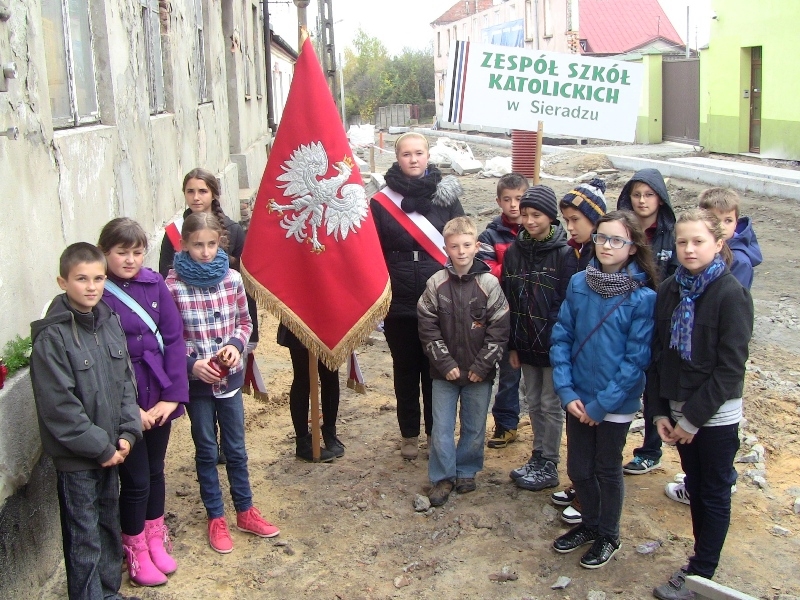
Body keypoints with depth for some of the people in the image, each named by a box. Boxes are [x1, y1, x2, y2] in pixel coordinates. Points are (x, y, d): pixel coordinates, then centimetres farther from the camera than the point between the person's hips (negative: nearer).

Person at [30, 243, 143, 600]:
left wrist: (127, 433, -2)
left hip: (110, 449, 7)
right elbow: (59, 407, -19)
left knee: (109, 528, 20)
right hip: (75, 458, -7)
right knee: (84, 540, 5)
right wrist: (101, 447, -15)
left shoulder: (110, 321, 3)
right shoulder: (51, 337, -17)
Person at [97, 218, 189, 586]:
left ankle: (156, 541, 37)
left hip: (158, 396, 4)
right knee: (135, 479, 5)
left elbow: (174, 338, -2)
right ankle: (136, 553, 26)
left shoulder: (154, 284, -2)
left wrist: (173, 395, -9)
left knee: (155, 470, 18)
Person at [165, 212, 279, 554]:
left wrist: (236, 344, -12)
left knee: (236, 448, 14)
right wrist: (191, 363, -19)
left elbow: (245, 322, 7)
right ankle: (216, 518, 26)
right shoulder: (173, 285, -13)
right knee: (207, 451, 11)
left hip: (230, 377, 2)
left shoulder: (232, 279, -5)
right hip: (196, 381, -2)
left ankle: (245, 512, 29)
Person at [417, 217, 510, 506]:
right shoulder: (435, 284, -5)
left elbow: (499, 329, -6)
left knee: (475, 427, 11)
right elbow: (428, 327, -4)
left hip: (479, 373, 0)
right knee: (441, 428, 5)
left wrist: (482, 365, -10)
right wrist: (445, 363, -9)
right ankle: (442, 477, 20)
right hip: (444, 372, 0)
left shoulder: (489, 284, -7)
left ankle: (466, 471, 31)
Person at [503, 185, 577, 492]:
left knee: (550, 404, 5)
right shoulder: (514, 251, 4)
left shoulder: (564, 253, -11)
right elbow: (508, 302, 7)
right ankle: (538, 458, 29)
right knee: (534, 402, 15)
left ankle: (548, 467, 16)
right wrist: (512, 345, 6)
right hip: (526, 345, 5)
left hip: (553, 345, -5)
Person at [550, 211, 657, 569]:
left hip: (616, 404, -3)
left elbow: (637, 359, -15)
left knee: (608, 471, 14)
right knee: (578, 468, 16)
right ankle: (590, 524, 41)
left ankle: (608, 536, 36)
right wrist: (566, 392, -10)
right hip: (577, 399, 4)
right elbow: (561, 337, -2)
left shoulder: (643, 297, -16)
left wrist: (601, 404, -14)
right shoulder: (578, 284, -5)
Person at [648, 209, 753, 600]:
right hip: (678, 410, 5)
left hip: (716, 414, -5)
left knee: (714, 493, 9)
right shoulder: (668, 291, 1)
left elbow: (731, 367, -16)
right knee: (695, 487, 17)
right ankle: (703, 558, 33)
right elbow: (658, 355, 4)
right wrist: (659, 412, -3)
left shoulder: (731, 294, -14)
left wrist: (693, 417, -16)